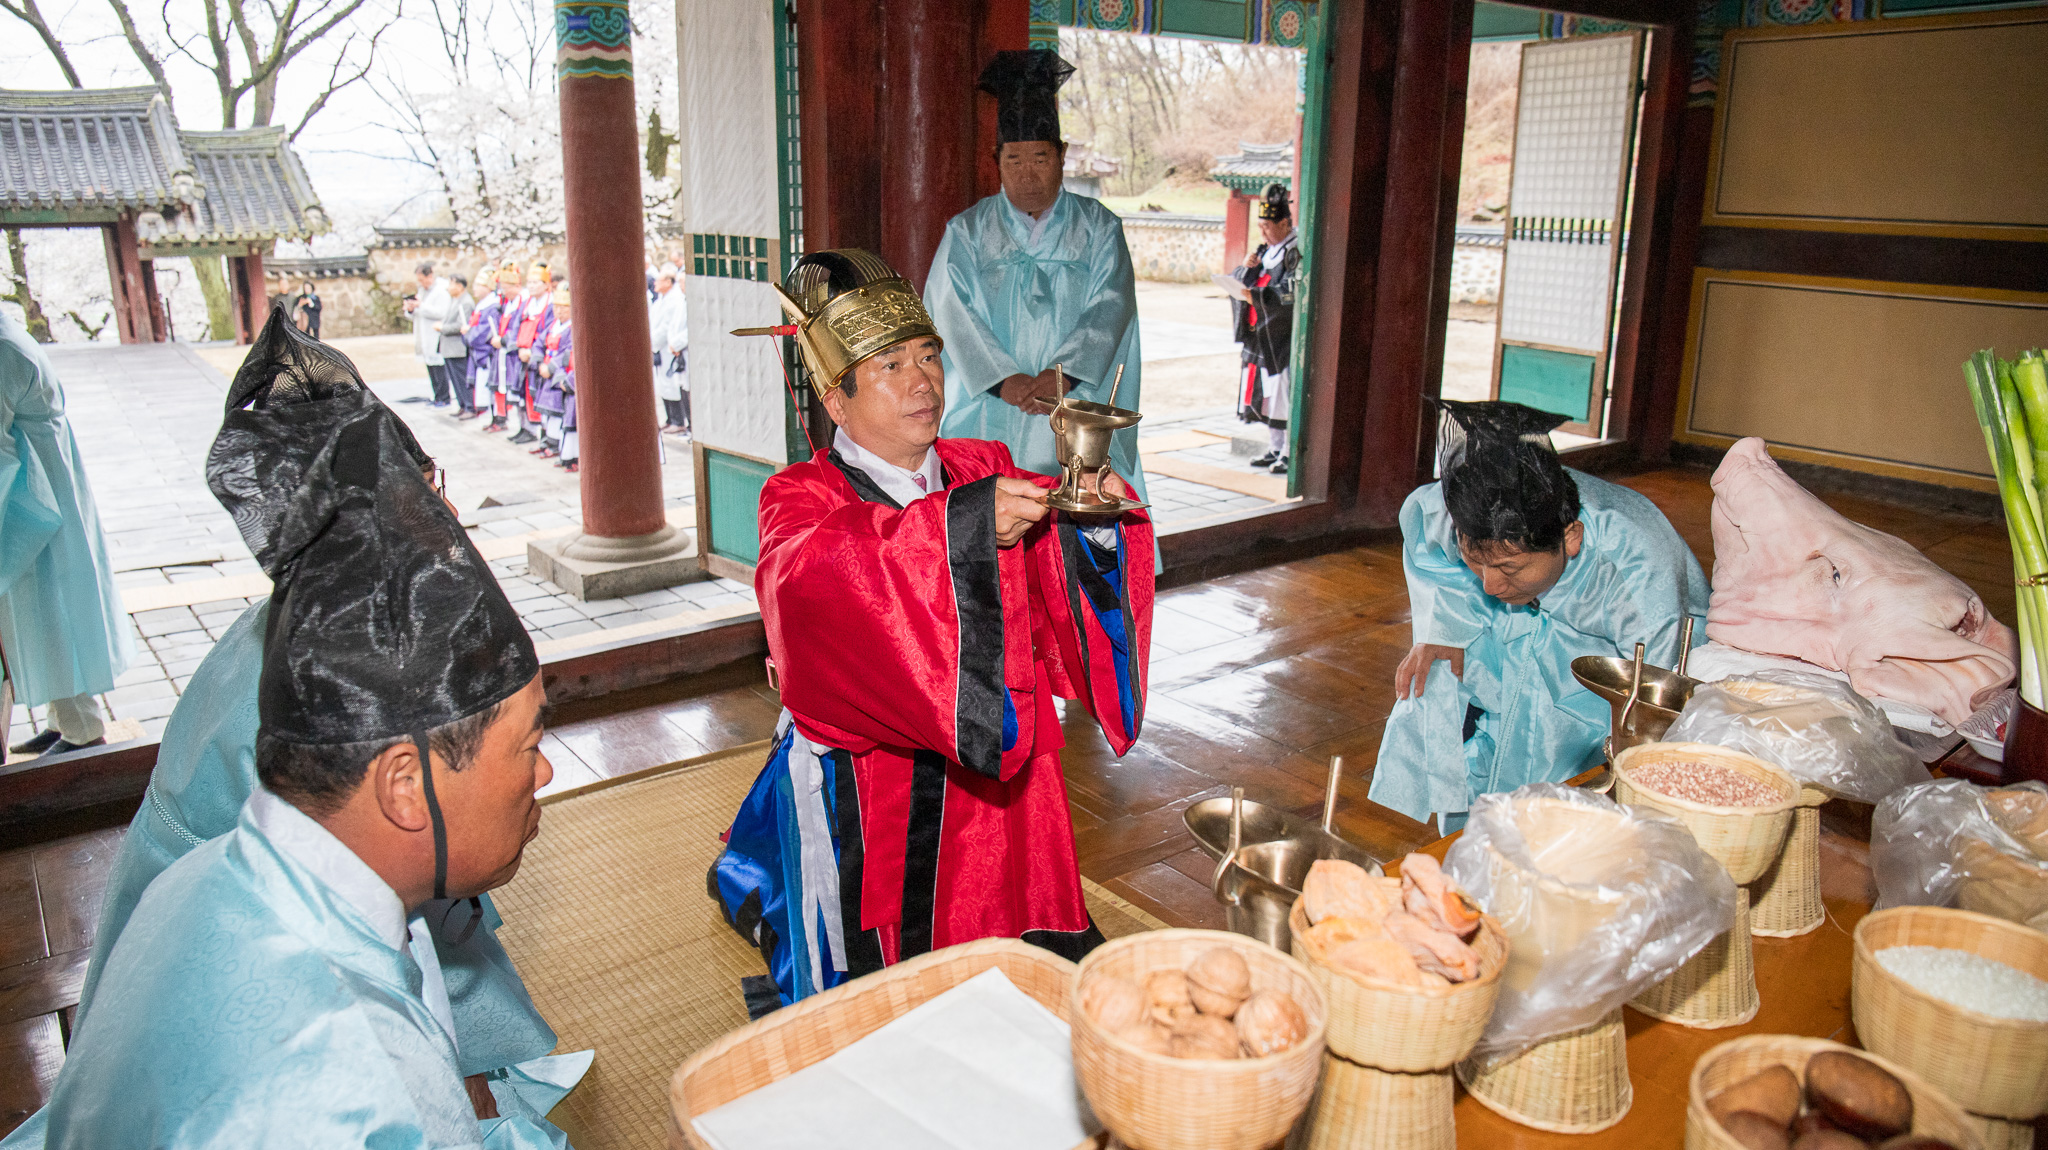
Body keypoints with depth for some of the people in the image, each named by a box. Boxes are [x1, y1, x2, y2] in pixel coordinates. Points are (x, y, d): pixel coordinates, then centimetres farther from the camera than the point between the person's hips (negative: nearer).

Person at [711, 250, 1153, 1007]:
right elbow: (805, 571, -32)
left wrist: (1096, 519, -26)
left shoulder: (986, 472, 7)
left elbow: (1058, 576, -2)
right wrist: (959, 522, -42)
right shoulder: (802, 497, -8)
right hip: (866, 794, -4)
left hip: (992, 774, 4)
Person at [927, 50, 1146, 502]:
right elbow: (954, 311, -4)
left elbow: (1110, 306, -3)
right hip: (989, 419, 0)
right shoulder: (967, 231, 9)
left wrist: (1063, 372, -20)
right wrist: (1005, 378, -19)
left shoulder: (1099, 228, 10)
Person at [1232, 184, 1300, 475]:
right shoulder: (1265, 250, 17)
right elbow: (1237, 284, 17)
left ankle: (1289, 453, 0)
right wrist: (1247, 268, -3)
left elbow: (1292, 293, -20)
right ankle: (1274, 448, 20)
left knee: (1284, 395, -7)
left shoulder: (1297, 253, -10)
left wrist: (1257, 296, -27)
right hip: (1260, 337, 8)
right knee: (1265, 394, 11)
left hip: (1284, 339, -8)